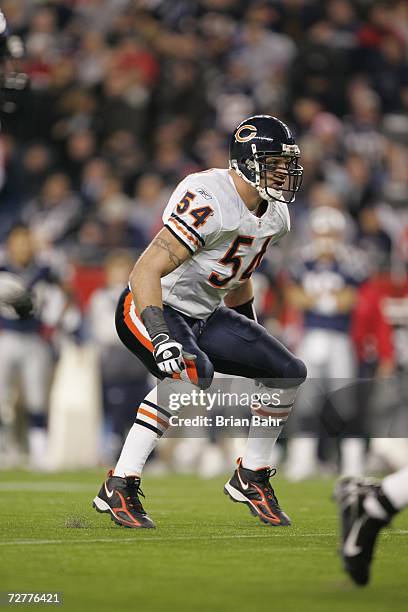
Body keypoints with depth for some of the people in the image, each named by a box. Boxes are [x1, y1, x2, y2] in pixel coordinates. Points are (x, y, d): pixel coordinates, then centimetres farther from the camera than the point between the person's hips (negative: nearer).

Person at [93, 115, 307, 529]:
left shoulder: (274, 215, 2)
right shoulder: (208, 202, -28)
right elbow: (146, 271, -33)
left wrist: (254, 342, 28)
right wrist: (161, 338, -45)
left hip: (203, 316, 9)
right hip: (151, 309, -9)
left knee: (289, 373, 3)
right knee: (193, 372, -36)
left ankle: (251, 478, 21)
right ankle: (119, 488, -29)